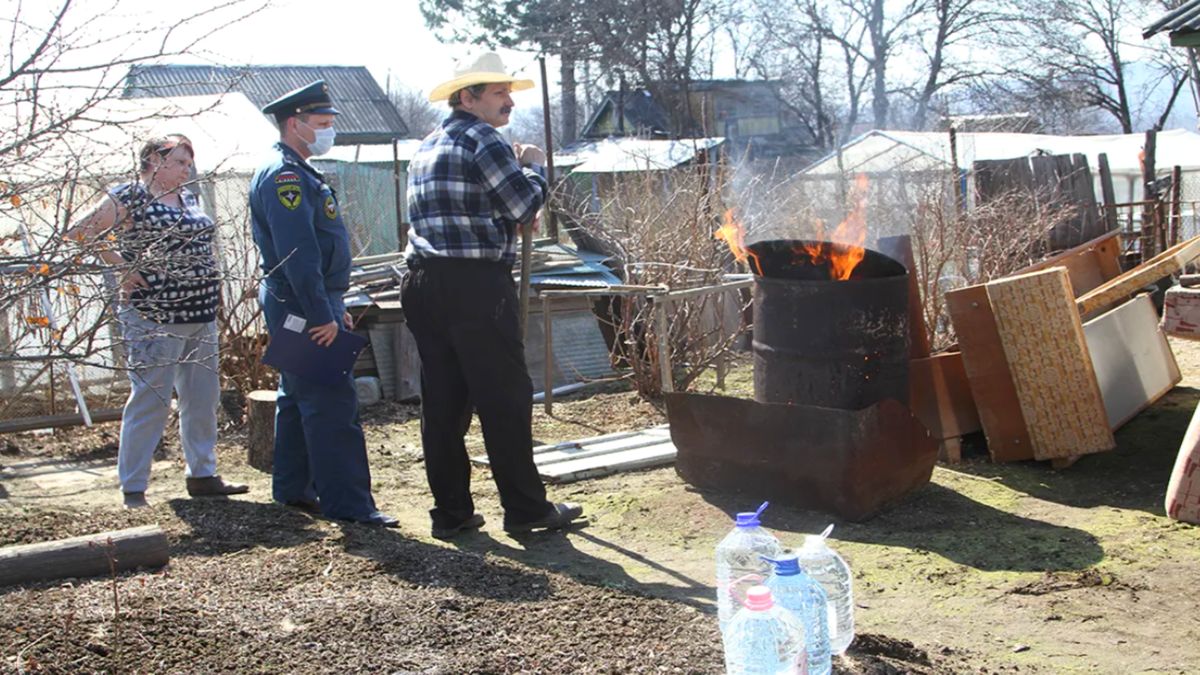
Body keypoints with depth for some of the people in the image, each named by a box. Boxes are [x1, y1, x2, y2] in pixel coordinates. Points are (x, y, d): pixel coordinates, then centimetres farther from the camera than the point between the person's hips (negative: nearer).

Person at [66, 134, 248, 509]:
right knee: (149, 401, -6)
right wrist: (122, 267, -13)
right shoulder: (128, 197, -8)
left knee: (203, 399, 12)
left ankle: (202, 475, 24)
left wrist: (210, 288, 14)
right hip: (154, 318, -8)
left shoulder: (187, 198, 15)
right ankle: (133, 488, 2)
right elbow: (80, 231, -12)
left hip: (200, 315, 8)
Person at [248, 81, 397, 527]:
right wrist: (321, 316, -25)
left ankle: (292, 490, 24)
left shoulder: (295, 173, 19)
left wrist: (334, 306, 22)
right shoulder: (285, 176, -16)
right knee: (333, 405, -11)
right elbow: (298, 253, -23)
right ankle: (347, 503, -9)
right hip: (303, 307, -11)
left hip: (307, 306, 11)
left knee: (297, 398, 15)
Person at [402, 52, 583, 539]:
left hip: (425, 281, 9)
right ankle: (525, 508, 4)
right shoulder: (481, 139, -6)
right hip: (475, 285, -8)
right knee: (505, 398, -2)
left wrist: (514, 169, 24)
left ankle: (450, 512, 12)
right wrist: (534, 167, 9)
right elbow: (523, 206, -9)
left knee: (442, 402, 8)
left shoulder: (428, 148, 21)